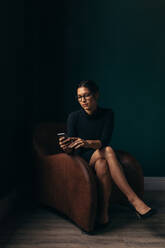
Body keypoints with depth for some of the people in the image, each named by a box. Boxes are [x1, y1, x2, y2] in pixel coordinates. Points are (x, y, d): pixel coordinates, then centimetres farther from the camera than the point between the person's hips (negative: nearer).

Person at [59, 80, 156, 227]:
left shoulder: (107, 114, -3)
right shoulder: (74, 117, -5)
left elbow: (104, 141, -17)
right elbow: (72, 148, -12)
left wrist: (87, 143, -38)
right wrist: (67, 147, -37)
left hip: (100, 158, 1)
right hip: (83, 160, -1)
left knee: (102, 163, -37)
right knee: (107, 150, -33)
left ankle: (104, 210, -28)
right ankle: (133, 199, -36)